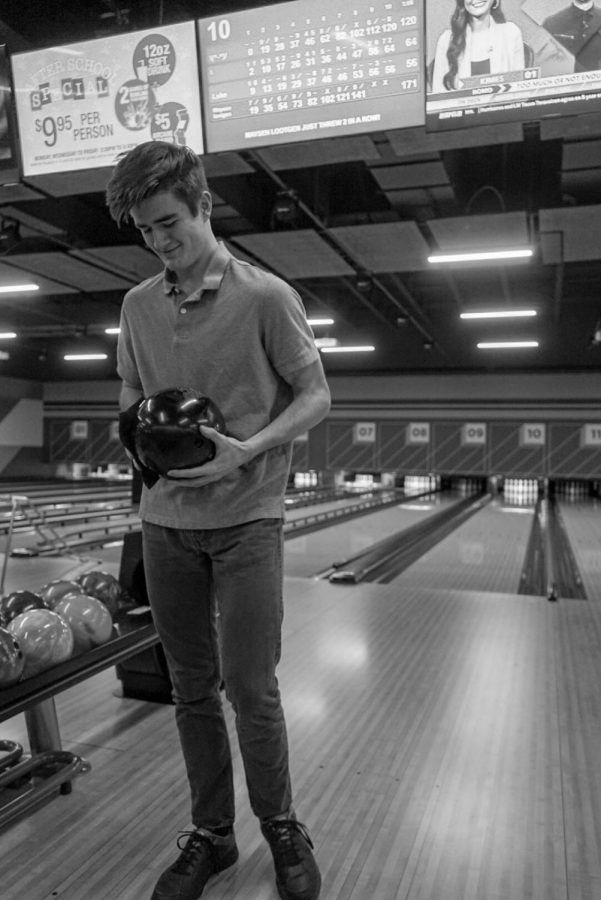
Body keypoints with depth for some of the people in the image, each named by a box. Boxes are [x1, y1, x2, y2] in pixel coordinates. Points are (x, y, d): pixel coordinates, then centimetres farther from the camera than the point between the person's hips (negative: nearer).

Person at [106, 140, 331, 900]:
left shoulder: (265, 297, -7)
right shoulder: (138, 305, 7)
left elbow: (315, 397, -4)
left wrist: (249, 450, -18)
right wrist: (136, 426, -5)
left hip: (246, 518, -4)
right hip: (166, 521, 4)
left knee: (250, 687, 1)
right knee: (191, 688, 13)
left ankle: (281, 828, 28)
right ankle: (209, 834, 32)